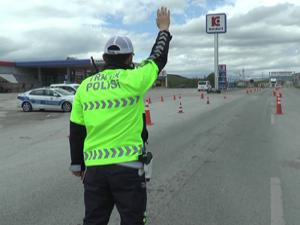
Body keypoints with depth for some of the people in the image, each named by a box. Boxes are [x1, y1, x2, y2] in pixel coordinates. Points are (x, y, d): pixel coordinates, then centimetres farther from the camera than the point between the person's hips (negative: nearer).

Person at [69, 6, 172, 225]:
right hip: (127, 165, -4)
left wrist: (77, 164, 19)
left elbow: (76, 130, 8)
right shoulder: (132, 79, -10)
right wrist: (164, 29, 22)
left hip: (94, 167, 5)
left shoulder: (85, 86, 4)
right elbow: (158, 58, 7)